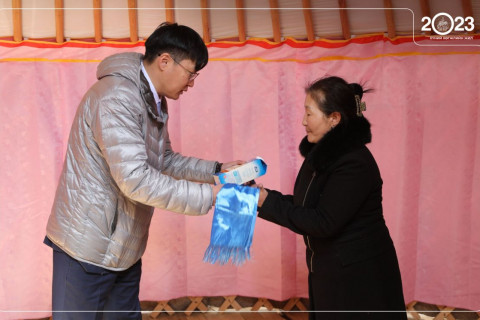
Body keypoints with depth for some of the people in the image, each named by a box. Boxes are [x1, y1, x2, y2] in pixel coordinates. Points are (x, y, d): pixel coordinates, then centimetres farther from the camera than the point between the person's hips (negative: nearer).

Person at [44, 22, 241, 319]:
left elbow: (164, 160, 16)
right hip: (88, 247, -9)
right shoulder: (116, 97, -24)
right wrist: (209, 195, -26)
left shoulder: (155, 103, 9)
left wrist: (216, 169, 4)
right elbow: (135, 179, -31)